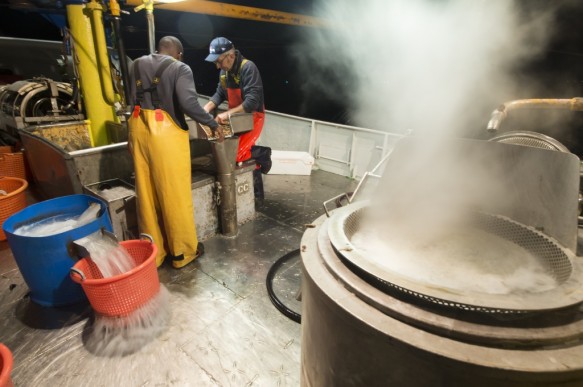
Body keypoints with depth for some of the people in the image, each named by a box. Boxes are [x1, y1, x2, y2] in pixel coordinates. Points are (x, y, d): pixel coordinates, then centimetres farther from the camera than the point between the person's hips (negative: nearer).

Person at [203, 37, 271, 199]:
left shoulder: (248, 68, -23)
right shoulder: (224, 71, 3)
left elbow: (252, 102, -31)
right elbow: (220, 93, 10)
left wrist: (227, 114, -32)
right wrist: (207, 107, -8)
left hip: (252, 117, -9)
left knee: (235, 154, -18)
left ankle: (262, 153, 8)